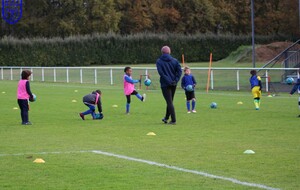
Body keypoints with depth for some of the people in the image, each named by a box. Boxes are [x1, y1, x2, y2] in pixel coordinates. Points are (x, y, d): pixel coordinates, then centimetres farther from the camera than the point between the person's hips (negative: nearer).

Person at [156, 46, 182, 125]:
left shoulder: (159, 61, -4)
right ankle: (166, 117, 31)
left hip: (165, 85, -4)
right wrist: (175, 80, -10)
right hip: (173, 84, 4)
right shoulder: (175, 61, 5)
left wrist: (168, 81, -16)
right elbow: (179, 71, -6)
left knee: (169, 102, -4)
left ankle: (173, 120, -9)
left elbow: (161, 73, -16)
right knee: (170, 101, 19)